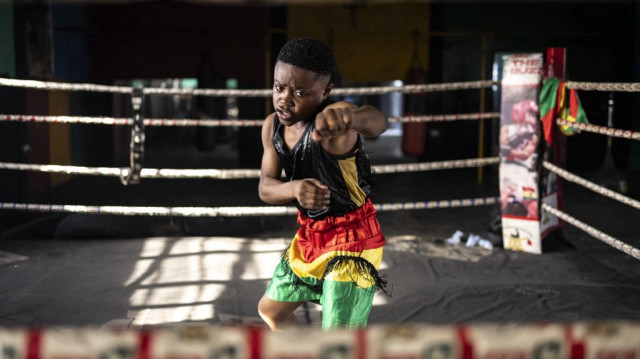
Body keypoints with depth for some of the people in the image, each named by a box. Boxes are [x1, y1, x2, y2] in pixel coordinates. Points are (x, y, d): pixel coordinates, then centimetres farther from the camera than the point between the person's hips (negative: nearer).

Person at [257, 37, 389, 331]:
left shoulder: (332, 118, -27)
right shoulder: (273, 126, -4)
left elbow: (377, 122, -50)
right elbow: (266, 187, -5)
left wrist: (349, 116, -74)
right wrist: (294, 189, -28)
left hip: (352, 240, -8)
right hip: (309, 235, 8)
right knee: (270, 309, 25)